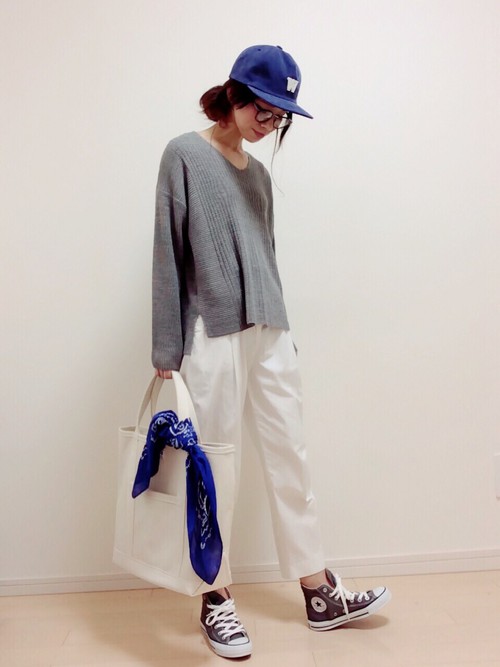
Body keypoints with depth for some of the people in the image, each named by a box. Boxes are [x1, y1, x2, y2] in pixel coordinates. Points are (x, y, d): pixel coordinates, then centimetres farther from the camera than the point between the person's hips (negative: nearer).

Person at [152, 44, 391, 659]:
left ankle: (319, 594, 20)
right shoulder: (185, 156, 0)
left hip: (270, 336, 6)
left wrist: (279, 333, 16)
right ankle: (216, 601, 18)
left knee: (290, 460, 8)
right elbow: (168, 256, -5)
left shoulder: (258, 173, 17)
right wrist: (166, 352, -8)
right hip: (212, 337, -6)